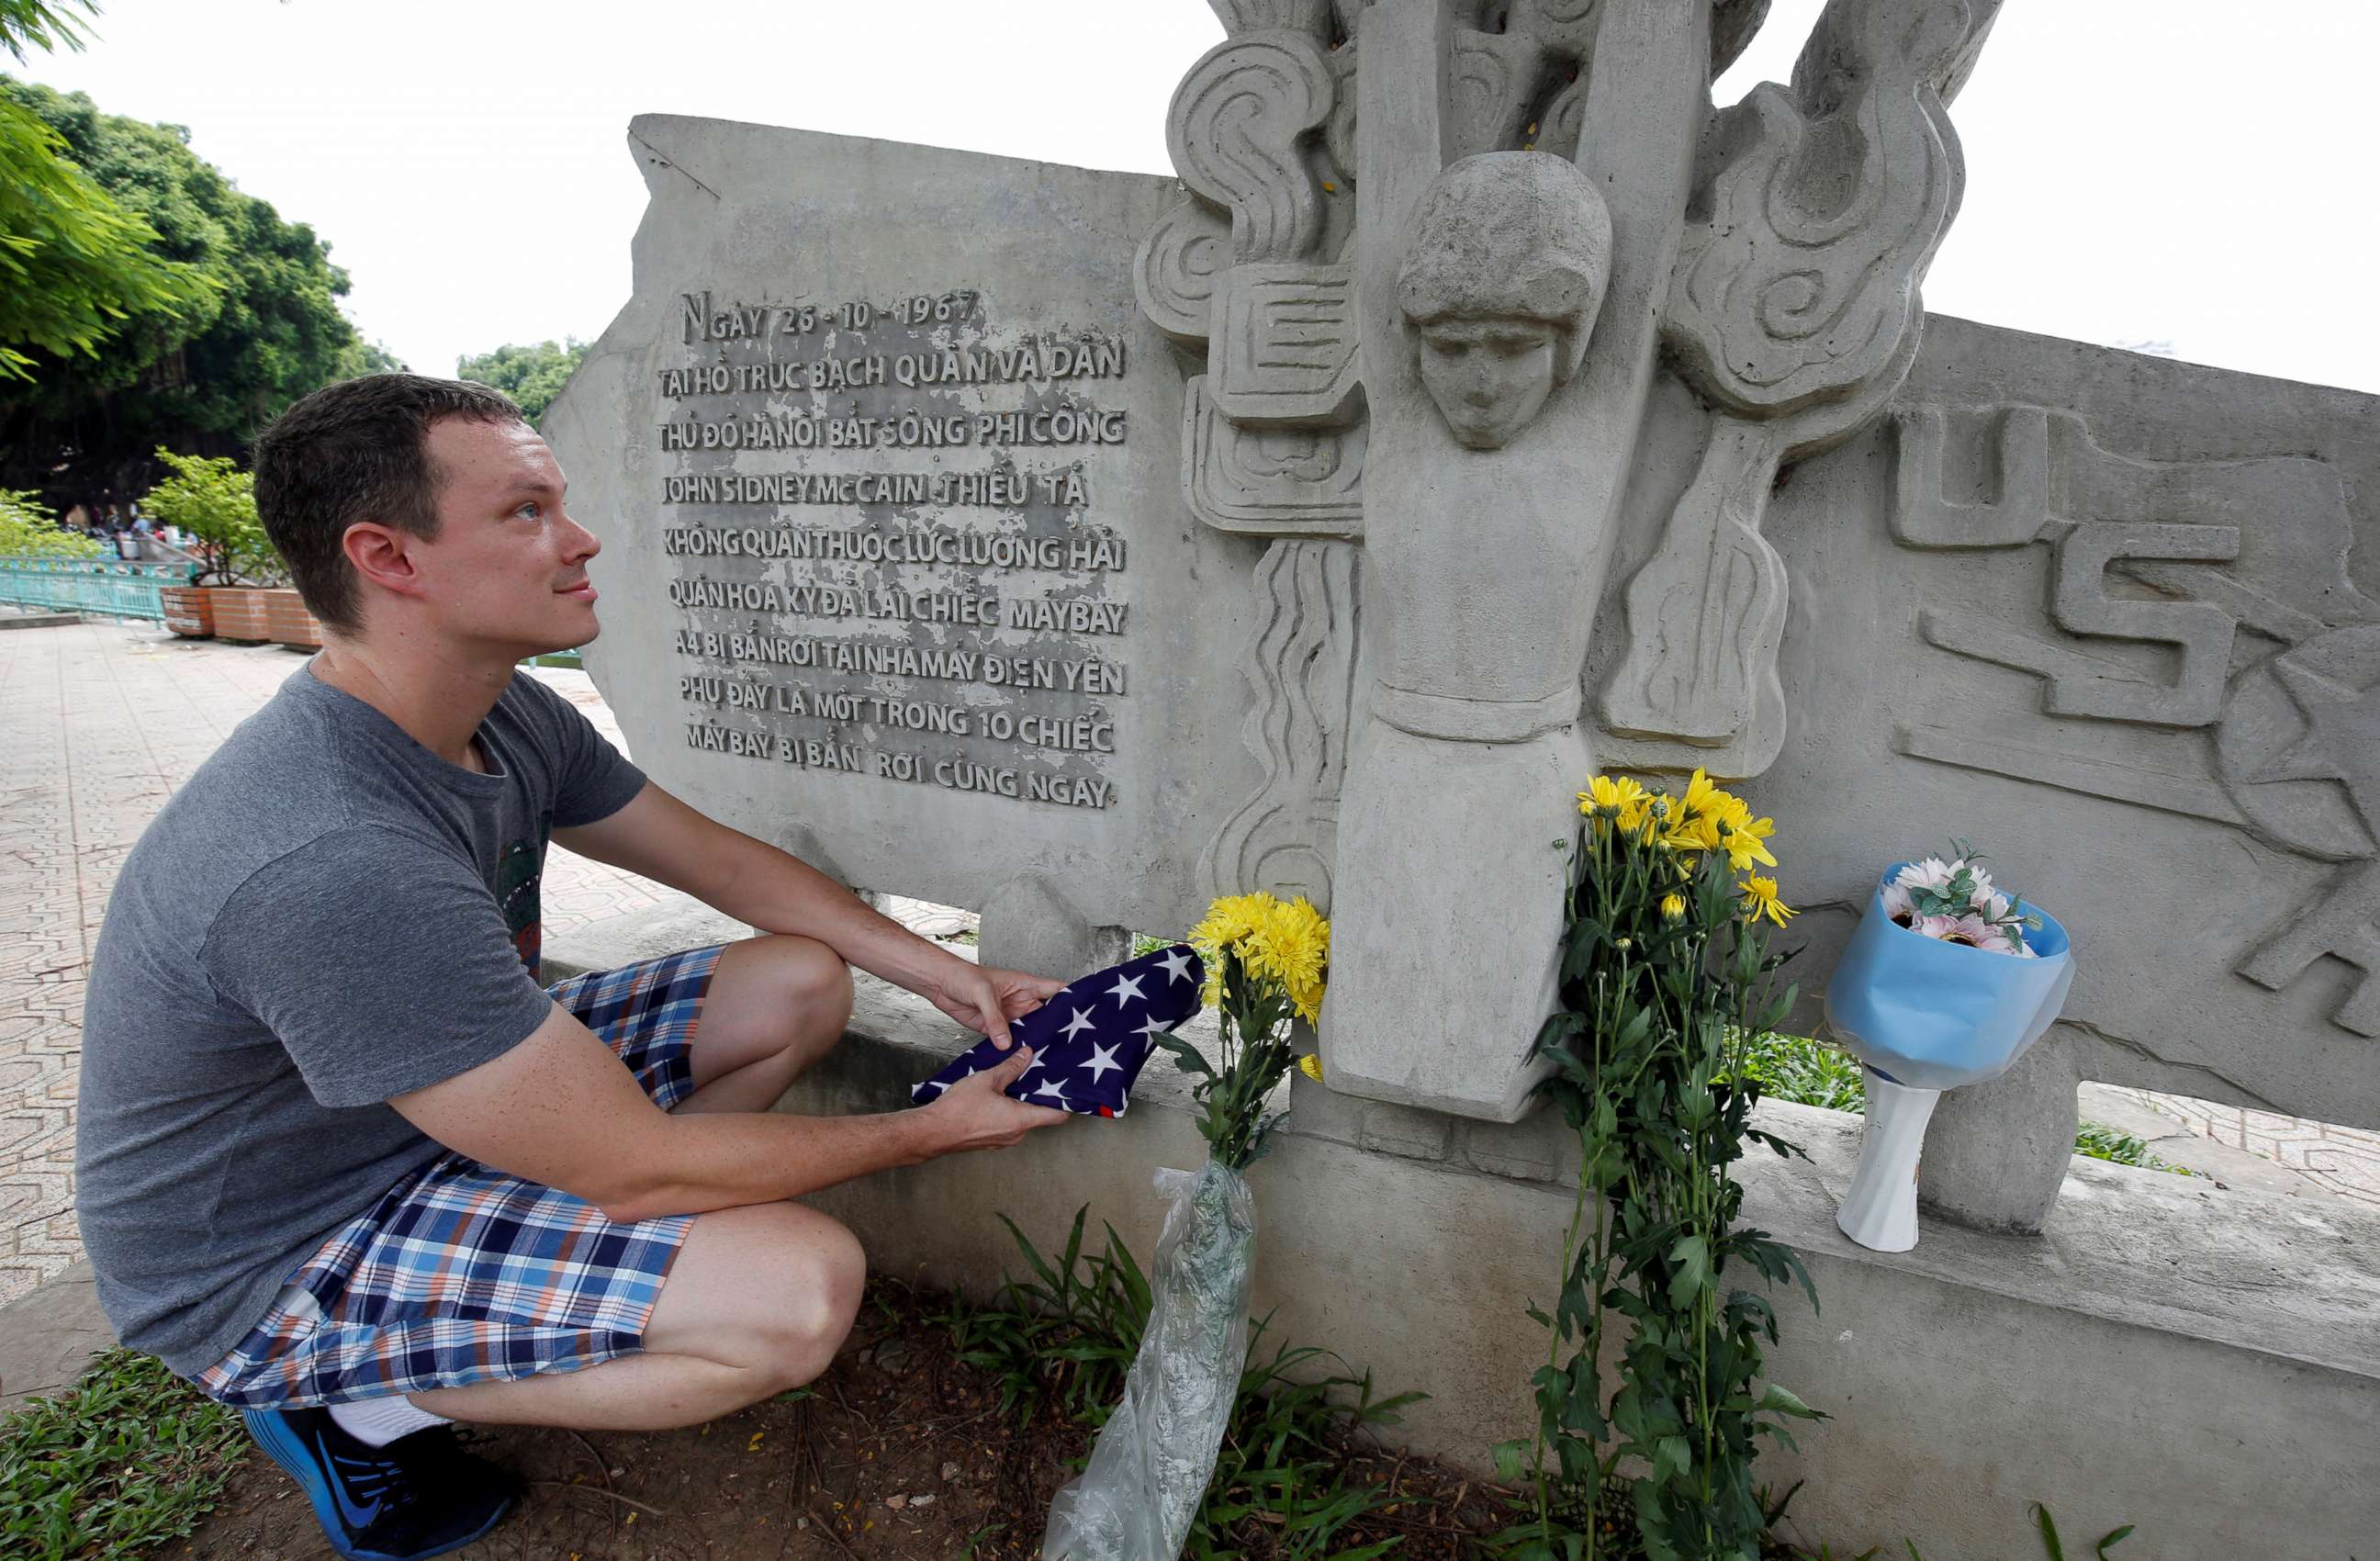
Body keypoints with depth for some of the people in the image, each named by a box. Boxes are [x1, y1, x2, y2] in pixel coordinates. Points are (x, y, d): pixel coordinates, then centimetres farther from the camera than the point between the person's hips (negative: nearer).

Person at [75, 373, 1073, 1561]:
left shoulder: (510, 717, -9)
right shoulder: (334, 866, -36)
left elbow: (724, 862, 3)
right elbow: (637, 1165, -30)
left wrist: (940, 971, -5)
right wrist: (935, 1129, -20)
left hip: (459, 1085, 8)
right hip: (277, 1265, -7)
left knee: (800, 982, 1)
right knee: (802, 1287, -24)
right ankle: (360, 1407, -1)